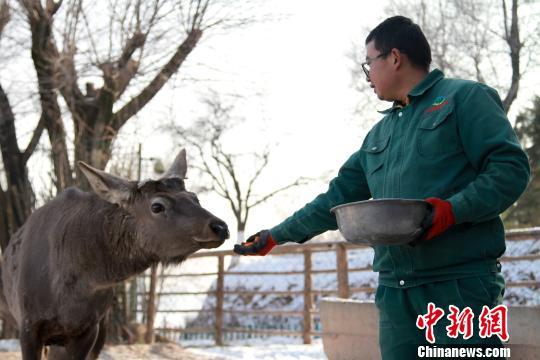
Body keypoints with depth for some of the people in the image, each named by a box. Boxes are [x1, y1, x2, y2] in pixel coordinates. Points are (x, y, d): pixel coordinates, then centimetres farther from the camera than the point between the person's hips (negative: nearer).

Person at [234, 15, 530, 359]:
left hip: (461, 282, -7)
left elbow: (511, 166, -9)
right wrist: (276, 235, 25)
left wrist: (454, 209, -22)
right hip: (395, 288, 7)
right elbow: (337, 198, 26)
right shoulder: (379, 133, 23)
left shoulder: (464, 98, 1)